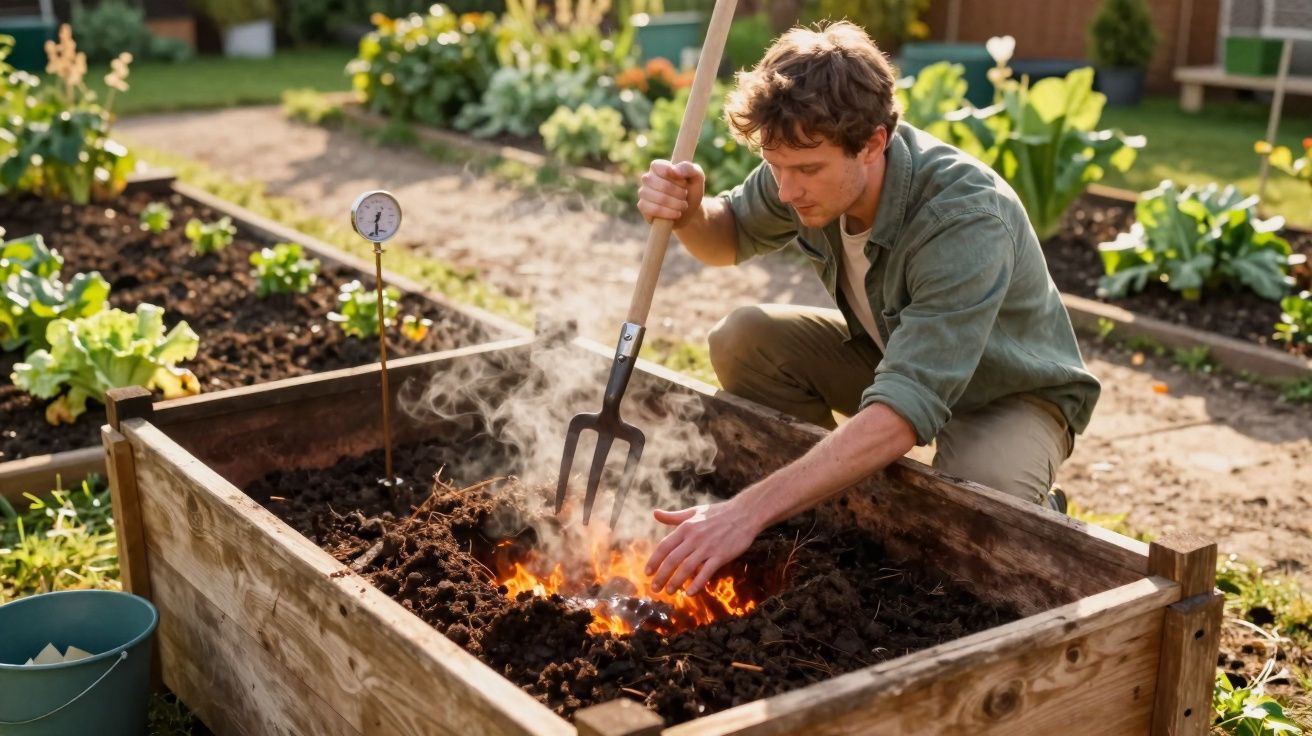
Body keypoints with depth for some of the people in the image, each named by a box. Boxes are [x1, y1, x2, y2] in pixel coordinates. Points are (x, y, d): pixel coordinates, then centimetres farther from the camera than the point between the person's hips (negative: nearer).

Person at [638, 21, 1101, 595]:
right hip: (897, 354, 6)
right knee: (742, 341, -15)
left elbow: (906, 412, -47)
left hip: (1013, 393, -6)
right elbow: (732, 237, 3)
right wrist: (689, 214, -24)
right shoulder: (811, 166, -19)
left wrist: (749, 511, -54)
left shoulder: (966, 220, -39)